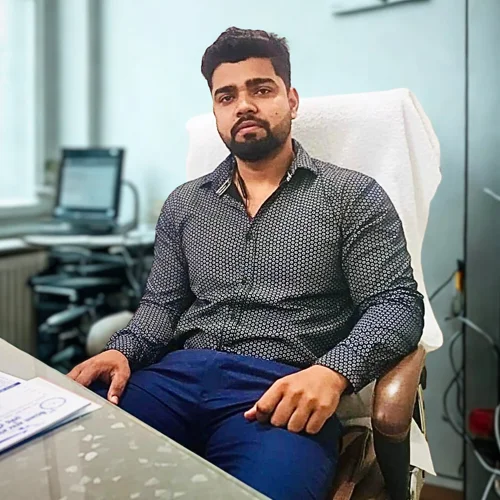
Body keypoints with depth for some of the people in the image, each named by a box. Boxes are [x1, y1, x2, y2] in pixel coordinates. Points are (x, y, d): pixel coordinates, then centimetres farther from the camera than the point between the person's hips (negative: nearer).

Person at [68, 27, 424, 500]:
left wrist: (332, 371, -20)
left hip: (282, 389, -2)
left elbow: (398, 305, -1)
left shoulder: (352, 196, 6)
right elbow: (161, 304, 17)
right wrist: (122, 350, -5)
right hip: (179, 375, 4)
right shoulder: (183, 203, 18)